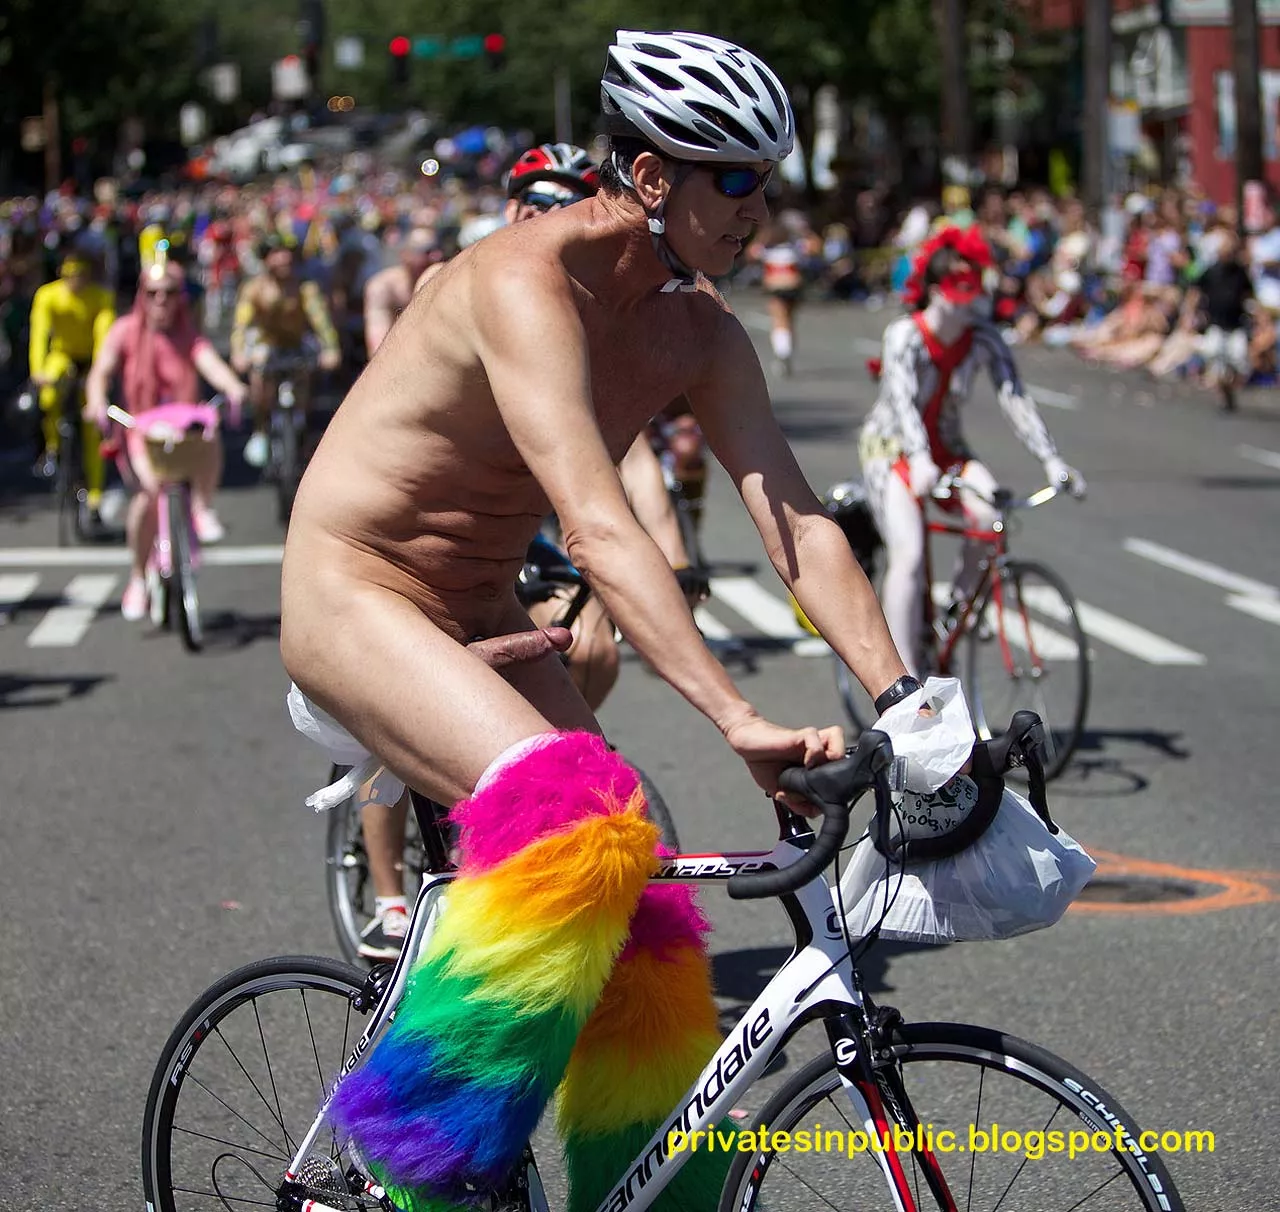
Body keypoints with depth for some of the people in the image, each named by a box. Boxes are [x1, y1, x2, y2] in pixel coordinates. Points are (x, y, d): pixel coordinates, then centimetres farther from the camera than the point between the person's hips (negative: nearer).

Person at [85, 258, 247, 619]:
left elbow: (209, 362, -16)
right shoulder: (126, 330, 0)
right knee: (150, 488, -28)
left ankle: (202, 508, -10)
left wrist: (232, 387, -38)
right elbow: (100, 371, -10)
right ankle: (138, 578, -11)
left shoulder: (187, 335, 3)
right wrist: (97, 401, -33)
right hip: (141, 429, -1)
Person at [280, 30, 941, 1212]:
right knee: (573, 822, -31)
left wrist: (904, 699, -17)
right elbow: (597, 528, -36)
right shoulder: (528, 281, -26)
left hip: (482, 623, 8)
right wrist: (739, 720, -42)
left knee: (645, 935, -1)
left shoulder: (697, 327, -1)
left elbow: (799, 521, -5)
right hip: (353, 599, -8)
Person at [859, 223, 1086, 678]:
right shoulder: (905, 335, -21)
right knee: (908, 556, -21)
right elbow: (902, 399, -36)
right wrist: (919, 461, -53)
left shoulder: (983, 338, -10)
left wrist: (1052, 461, -30)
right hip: (892, 448, -4)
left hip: (946, 448, 4)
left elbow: (1015, 398, -17)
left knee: (990, 516, -27)